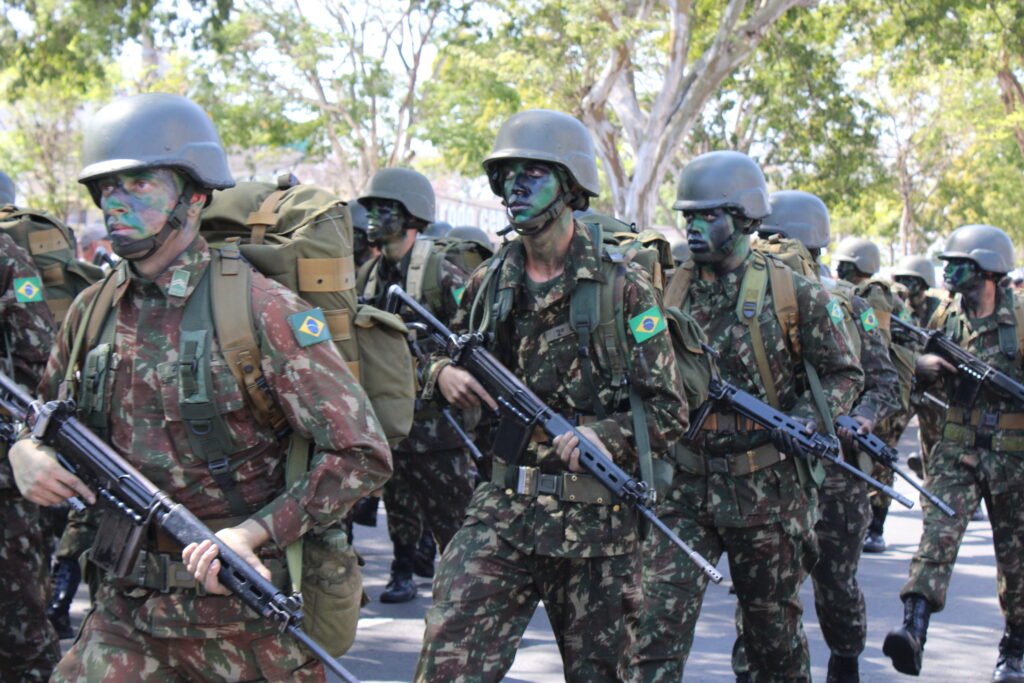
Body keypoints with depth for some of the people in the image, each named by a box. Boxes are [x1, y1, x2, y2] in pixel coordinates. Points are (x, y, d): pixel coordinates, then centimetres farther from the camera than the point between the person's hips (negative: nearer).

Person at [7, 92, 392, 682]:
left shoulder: (261, 309, -11)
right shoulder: (92, 311, 6)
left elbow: (362, 455, -14)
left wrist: (252, 534, -21)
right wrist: (26, 452, -2)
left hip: (246, 613, -4)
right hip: (126, 617, 4)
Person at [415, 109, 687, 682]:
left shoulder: (622, 286, -6)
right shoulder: (490, 282, 7)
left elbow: (669, 412, -7)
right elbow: (451, 350, 25)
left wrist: (604, 436, -25)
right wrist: (445, 372, 1)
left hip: (597, 521, -3)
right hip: (503, 510, 3)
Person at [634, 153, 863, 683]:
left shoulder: (791, 294, -3)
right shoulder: (669, 291, 6)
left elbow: (844, 373, 3)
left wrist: (808, 417, -14)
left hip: (765, 487, -2)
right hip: (685, 485, 2)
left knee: (774, 630, 13)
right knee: (658, 621, -10)